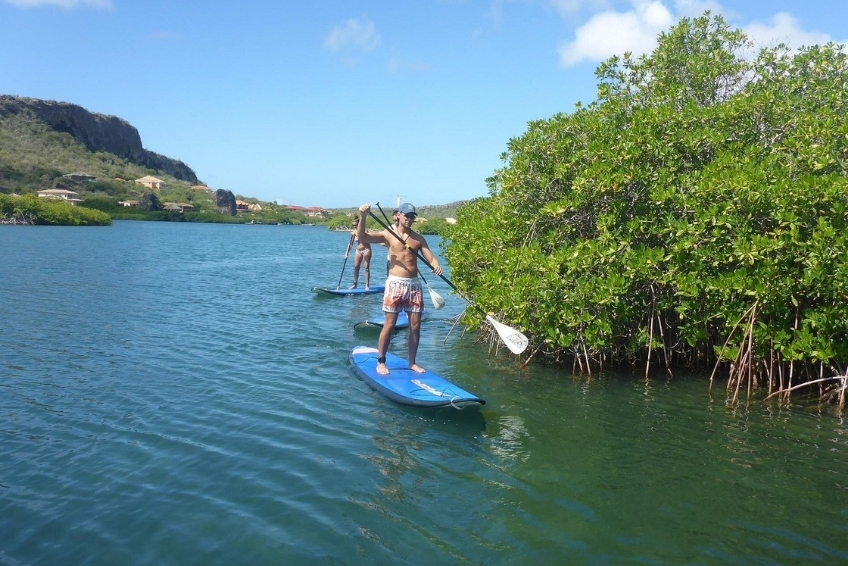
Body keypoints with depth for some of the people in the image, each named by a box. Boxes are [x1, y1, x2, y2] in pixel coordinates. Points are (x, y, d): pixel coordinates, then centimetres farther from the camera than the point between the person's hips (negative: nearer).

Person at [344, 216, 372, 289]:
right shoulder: (354, 232, 3)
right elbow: (351, 243, 5)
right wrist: (347, 252, -2)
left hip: (366, 250, -5)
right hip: (358, 250, 6)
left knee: (367, 268, -5)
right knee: (356, 267, 4)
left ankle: (367, 285, -4)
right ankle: (355, 284, 12)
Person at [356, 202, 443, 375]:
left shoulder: (418, 238, 9)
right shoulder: (388, 234, 0)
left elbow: (430, 257, 3)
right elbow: (362, 237, -13)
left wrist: (436, 265, -20)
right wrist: (363, 217, -29)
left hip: (414, 284, 4)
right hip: (395, 283, -4)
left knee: (415, 326, 6)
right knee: (389, 325, -2)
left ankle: (412, 362, 18)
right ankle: (381, 362, 8)